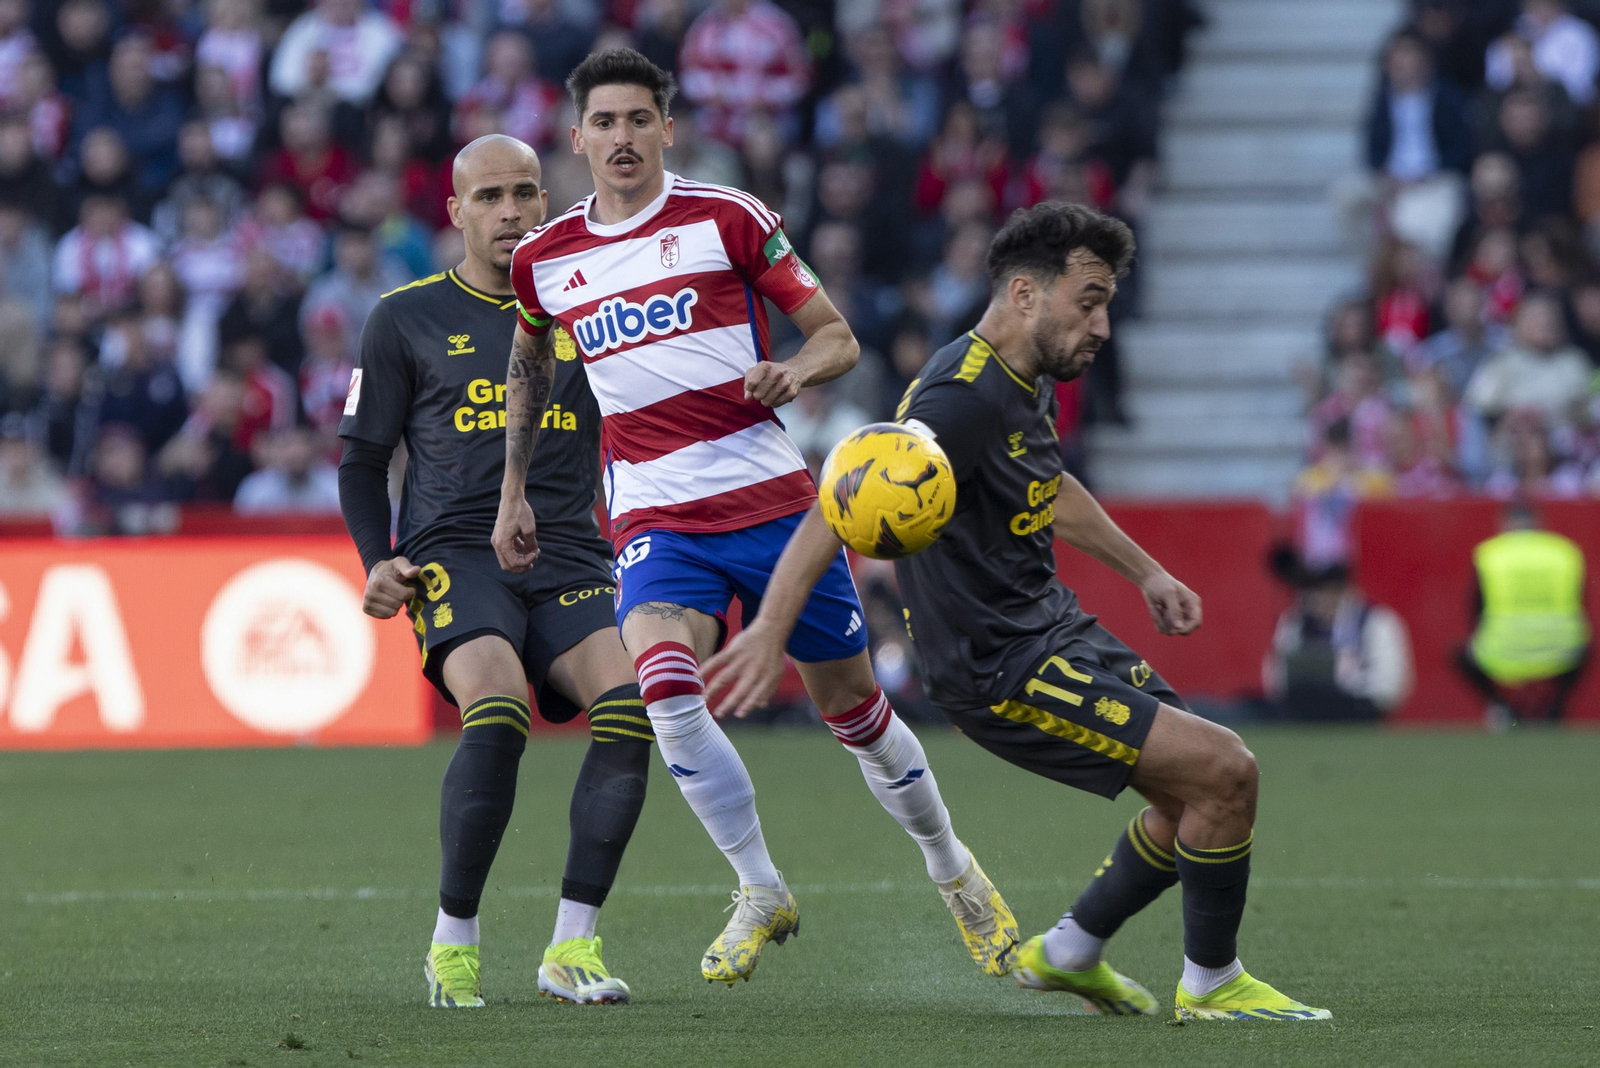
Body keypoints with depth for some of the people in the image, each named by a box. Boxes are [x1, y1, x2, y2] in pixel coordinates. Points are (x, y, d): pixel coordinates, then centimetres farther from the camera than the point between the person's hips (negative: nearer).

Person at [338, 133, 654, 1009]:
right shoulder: (408, 320, 9)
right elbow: (362, 459, 14)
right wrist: (378, 564, -2)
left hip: (568, 559, 2)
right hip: (455, 553, -2)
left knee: (631, 702, -26)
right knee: (497, 710, -31)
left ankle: (572, 946, -17)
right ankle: (454, 939, -14)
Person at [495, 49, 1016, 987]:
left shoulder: (726, 219, -1)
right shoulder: (545, 260, 8)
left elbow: (837, 336, 2)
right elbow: (531, 366, 28)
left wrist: (796, 371, -19)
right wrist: (513, 494, 28)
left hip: (771, 495, -1)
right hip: (656, 514, 1)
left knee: (854, 706, 6)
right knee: (665, 687, -26)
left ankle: (955, 873, 31)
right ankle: (761, 893, -9)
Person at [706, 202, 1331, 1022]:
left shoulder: (1027, 385, 9)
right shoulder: (966, 398, -23)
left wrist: (1143, 570, 36)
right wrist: (771, 630, -39)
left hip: (1052, 630, 10)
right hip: (999, 668, -10)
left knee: (1203, 792, 15)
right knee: (1223, 773, -13)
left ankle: (1068, 952, 28)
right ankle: (1210, 984, 5)